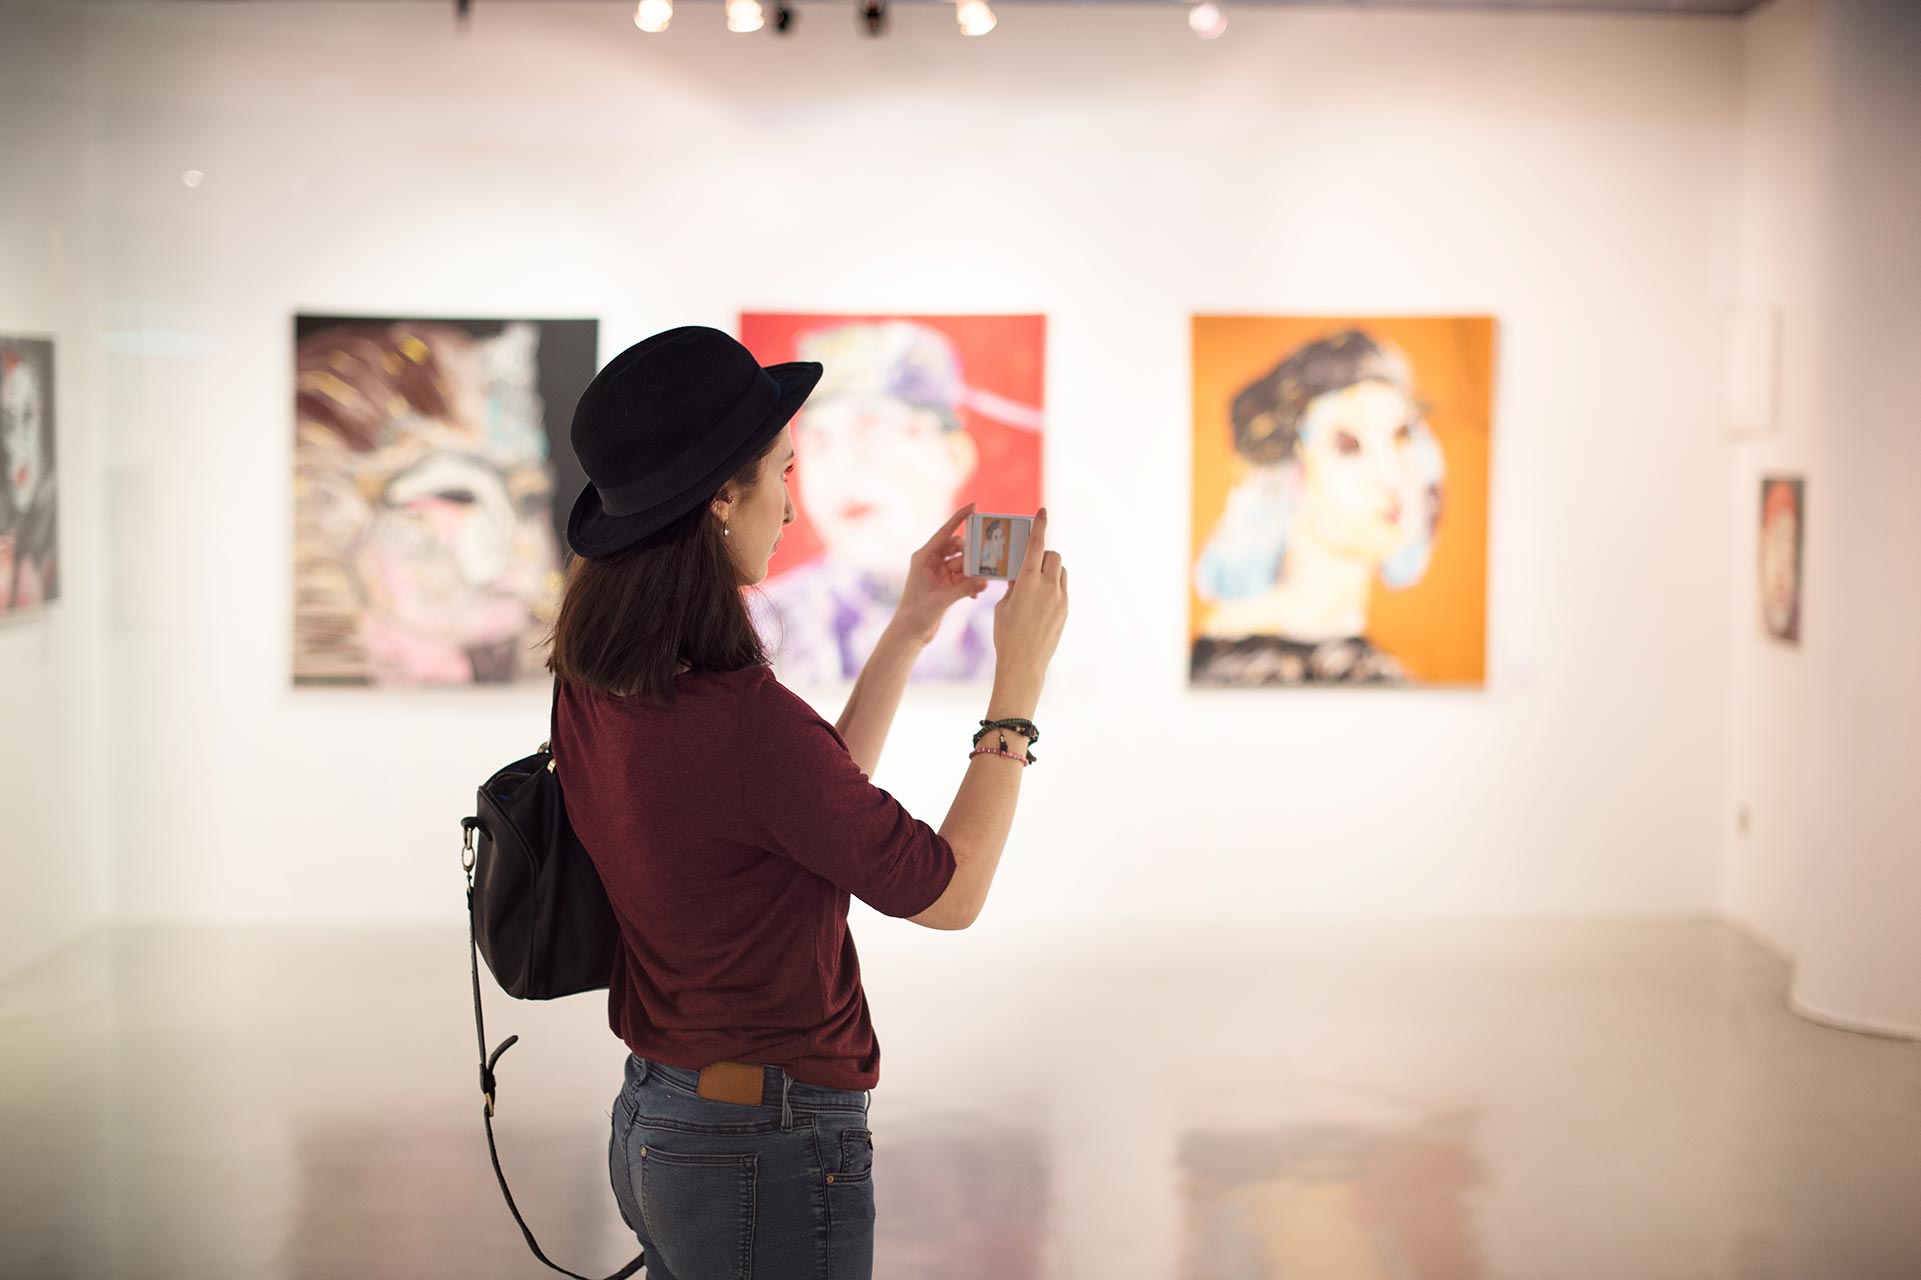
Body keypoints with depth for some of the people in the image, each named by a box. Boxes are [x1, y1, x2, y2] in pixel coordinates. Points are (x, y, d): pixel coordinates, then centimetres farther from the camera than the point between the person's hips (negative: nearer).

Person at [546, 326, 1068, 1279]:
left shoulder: (592, 690, -1)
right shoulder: (741, 717, -27)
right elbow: (950, 893, -14)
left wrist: (910, 629, 12)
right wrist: (1019, 675, -8)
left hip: (649, 1129, 8)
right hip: (767, 1157, -8)